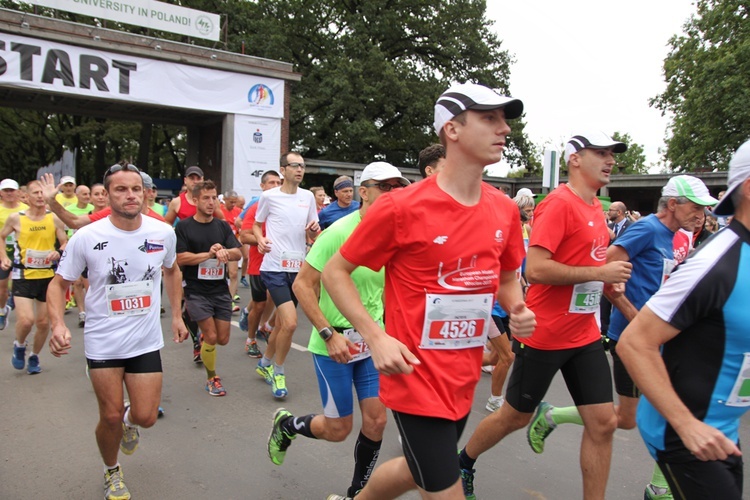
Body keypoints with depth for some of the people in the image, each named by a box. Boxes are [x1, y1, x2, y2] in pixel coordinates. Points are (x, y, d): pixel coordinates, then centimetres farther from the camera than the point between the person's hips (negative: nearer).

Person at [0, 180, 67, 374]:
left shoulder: (54, 219, -2)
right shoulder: (16, 218, -4)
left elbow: (65, 243, 5)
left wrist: (58, 253, -16)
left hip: (47, 275, 2)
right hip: (23, 276, -2)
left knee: (44, 322, 9)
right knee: (26, 319, -17)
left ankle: (34, 357, 33)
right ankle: (19, 346, 17)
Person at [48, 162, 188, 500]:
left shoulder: (163, 232, -7)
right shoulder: (87, 237, -13)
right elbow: (59, 283, -2)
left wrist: (176, 315, 11)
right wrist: (58, 325, -20)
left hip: (146, 341, 2)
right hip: (103, 342, -1)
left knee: (145, 417, 1)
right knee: (110, 417, 7)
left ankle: (130, 420, 42)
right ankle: (112, 472, 39)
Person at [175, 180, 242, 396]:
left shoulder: (223, 226, 7)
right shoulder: (183, 227, -4)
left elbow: (238, 254, -1)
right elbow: (180, 258, -11)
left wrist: (224, 251, -22)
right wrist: (209, 254, -17)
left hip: (221, 290, 4)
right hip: (196, 291, -4)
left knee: (223, 339, 6)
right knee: (211, 337, -7)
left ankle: (203, 339, 42)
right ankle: (212, 379, 16)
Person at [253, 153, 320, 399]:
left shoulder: (308, 197, 8)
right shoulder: (269, 196, -3)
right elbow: (256, 224, 10)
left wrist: (314, 230, -9)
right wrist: (260, 239, -11)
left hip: (297, 268, 5)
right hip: (274, 267, -5)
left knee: (282, 323, 15)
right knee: (290, 323, -16)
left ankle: (265, 364, 39)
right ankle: (278, 372, 7)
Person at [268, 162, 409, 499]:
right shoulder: (338, 232, -19)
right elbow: (302, 285, -17)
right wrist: (329, 334, -21)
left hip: (372, 341, 5)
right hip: (334, 343, -5)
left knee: (376, 420, 4)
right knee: (338, 429, 6)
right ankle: (286, 424, 37)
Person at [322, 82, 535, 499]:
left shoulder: (505, 210, 1)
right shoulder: (402, 207, -17)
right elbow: (336, 272, -9)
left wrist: (518, 311, -4)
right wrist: (377, 338, -19)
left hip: (465, 379, 7)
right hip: (416, 377, -7)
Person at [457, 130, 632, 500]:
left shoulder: (594, 207, 10)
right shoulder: (558, 203, -16)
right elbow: (535, 269, -25)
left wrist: (611, 279, 7)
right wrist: (599, 273, -21)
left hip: (585, 335, 8)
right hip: (544, 335, -7)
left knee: (603, 423, 6)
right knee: (516, 416, 10)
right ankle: (463, 462, 34)